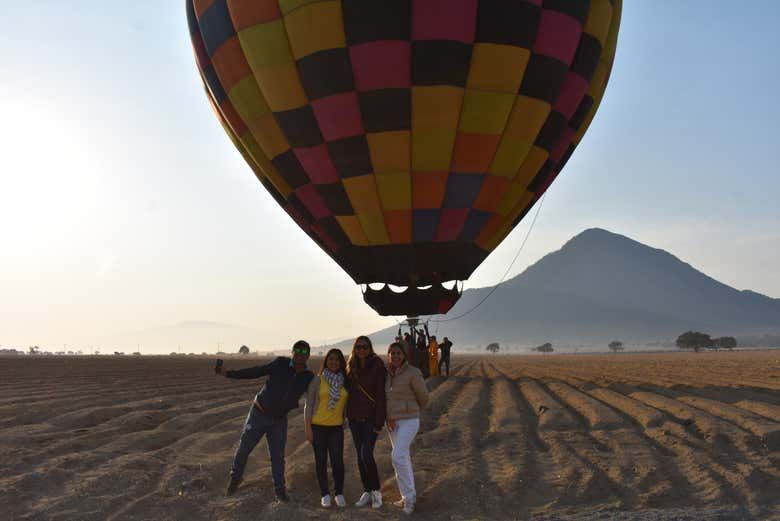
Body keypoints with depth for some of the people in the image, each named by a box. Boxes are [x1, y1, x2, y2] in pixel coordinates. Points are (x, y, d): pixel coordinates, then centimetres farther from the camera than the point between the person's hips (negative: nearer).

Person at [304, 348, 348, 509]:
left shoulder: (345, 382, 2)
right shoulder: (317, 380, -4)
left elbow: (346, 404, 10)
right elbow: (308, 405, -3)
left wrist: (344, 420, 4)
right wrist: (308, 428, -6)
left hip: (336, 427, 1)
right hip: (318, 426, -1)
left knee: (338, 461, -4)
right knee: (321, 461, 7)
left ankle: (339, 493, 15)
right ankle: (325, 494, 21)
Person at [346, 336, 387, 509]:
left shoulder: (377, 366, -10)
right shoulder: (351, 368, 6)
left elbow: (381, 395, -12)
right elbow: (347, 391, 11)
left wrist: (379, 422, -16)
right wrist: (345, 415, 4)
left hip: (371, 418, -5)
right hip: (354, 418, 5)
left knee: (366, 454, -12)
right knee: (360, 456, 10)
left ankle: (376, 491, 7)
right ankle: (367, 492, 22)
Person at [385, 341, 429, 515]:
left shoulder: (413, 373, -16)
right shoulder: (386, 373, 3)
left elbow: (423, 396, -3)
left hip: (409, 421, -7)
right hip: (393, 421, 7)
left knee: (397, 457, -18)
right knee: (402, 458, 13)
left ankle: (408, 496, -2)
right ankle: (408, 497, 25)